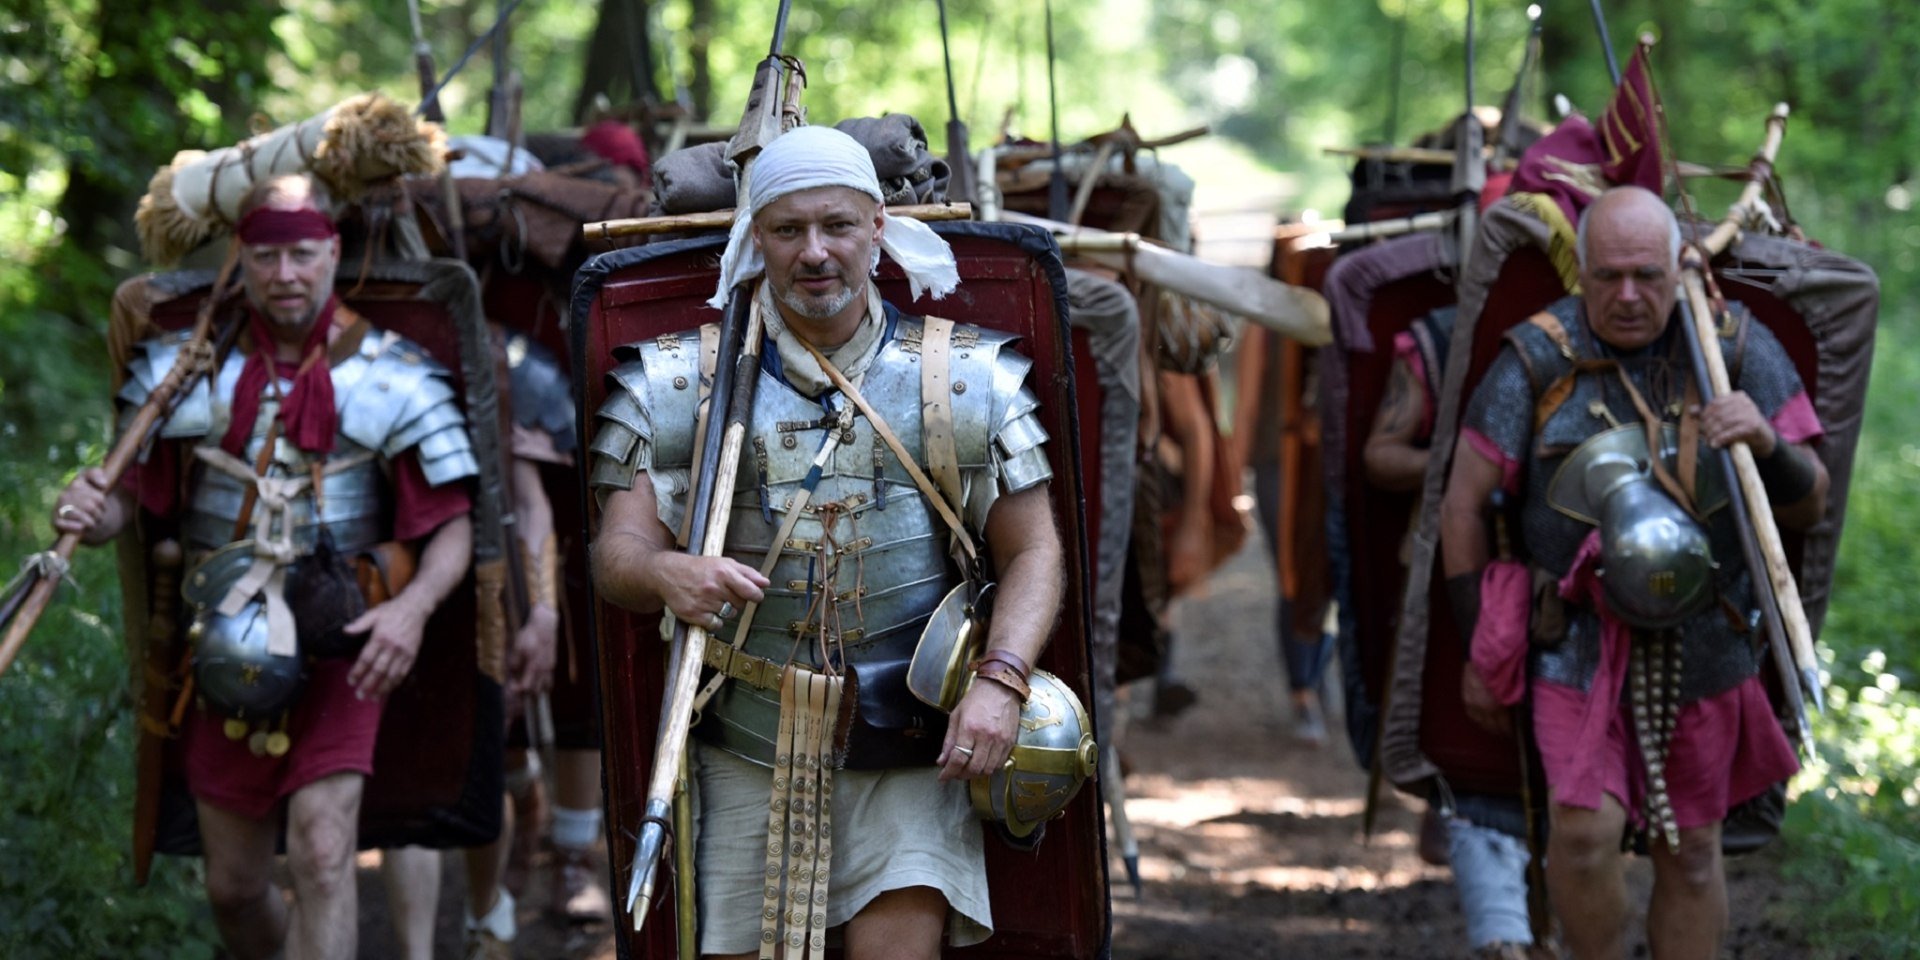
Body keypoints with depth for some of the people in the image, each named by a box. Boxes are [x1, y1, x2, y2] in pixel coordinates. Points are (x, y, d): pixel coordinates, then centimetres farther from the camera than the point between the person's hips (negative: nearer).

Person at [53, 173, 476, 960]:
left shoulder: (389, 374, -6)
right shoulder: (188, 364, -1)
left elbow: (453, 526, -6)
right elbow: (131, 495, 3)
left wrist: (414, 606, -26)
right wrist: (91, 516, -22)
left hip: (340, 647, -3)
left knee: (323, 855, -19)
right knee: (233, 887, 12)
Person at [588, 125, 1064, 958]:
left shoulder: (968, 380, 5)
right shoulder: (680, 385, 4)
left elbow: (1032, 552, 5)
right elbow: (617, 551, 0)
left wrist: (1000, 680, -13)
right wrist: (665, 573, -26)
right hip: (746, 755, 1)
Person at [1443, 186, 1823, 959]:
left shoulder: (1738, 349, -4)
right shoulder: (1538, 360, -10)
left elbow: (1808, 507, -2)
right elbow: (1464, 504, -2)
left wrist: (1768, 445, -25)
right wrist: (1479, 649, 2)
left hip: (1702, 639, 2)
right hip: (1577, 639, -2)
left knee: (1691, 851, 9)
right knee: (1584, 829, -17)